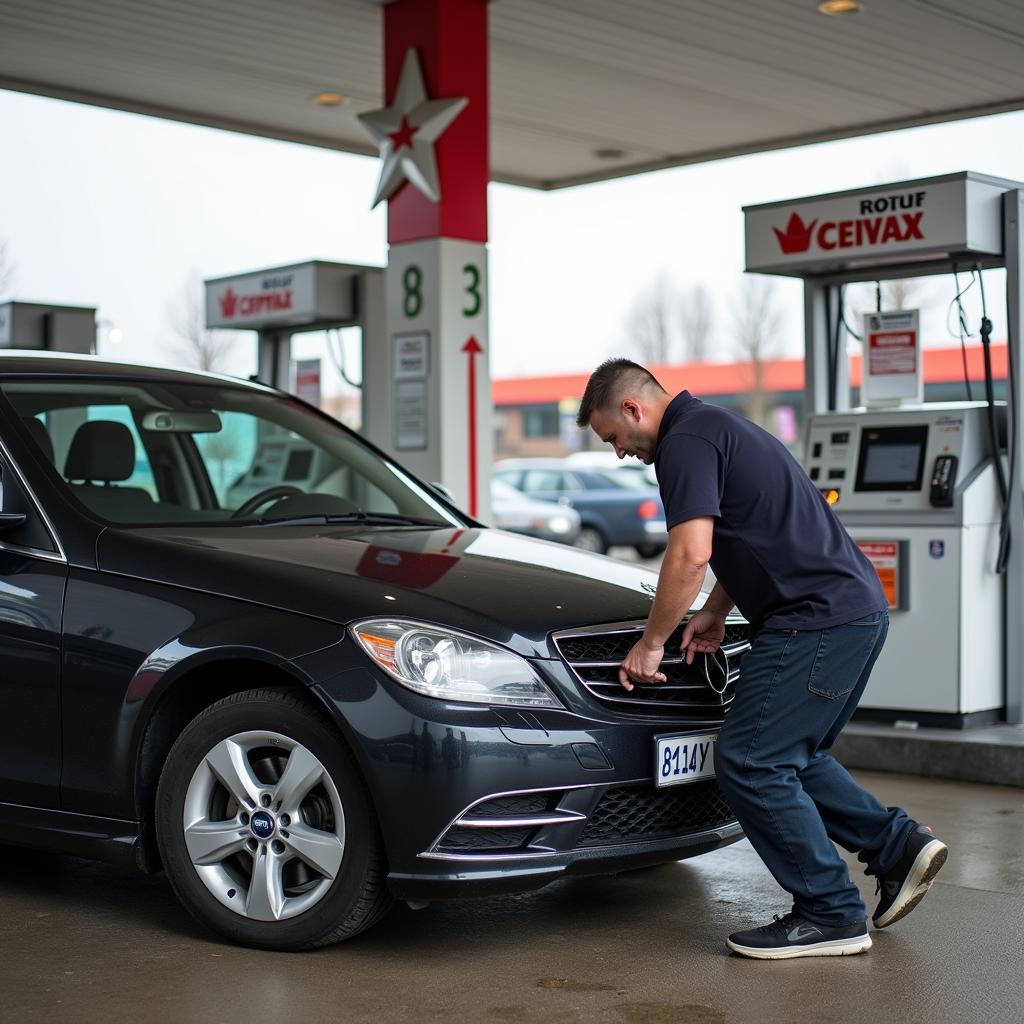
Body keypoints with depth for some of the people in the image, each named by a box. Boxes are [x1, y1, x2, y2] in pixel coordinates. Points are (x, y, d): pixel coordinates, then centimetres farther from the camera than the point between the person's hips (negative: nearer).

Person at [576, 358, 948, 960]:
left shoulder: (686, 442, -11)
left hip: (817, 619, -11)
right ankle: (898, 845, 16)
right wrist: (716, 611, 25)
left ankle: (830, 916, 2)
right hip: (858, 610, 11)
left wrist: (651, 643, -10)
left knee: (750, 762, -5)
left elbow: (691, 555, -21)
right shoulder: (717, 428, 22)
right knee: (789, 757, 20)